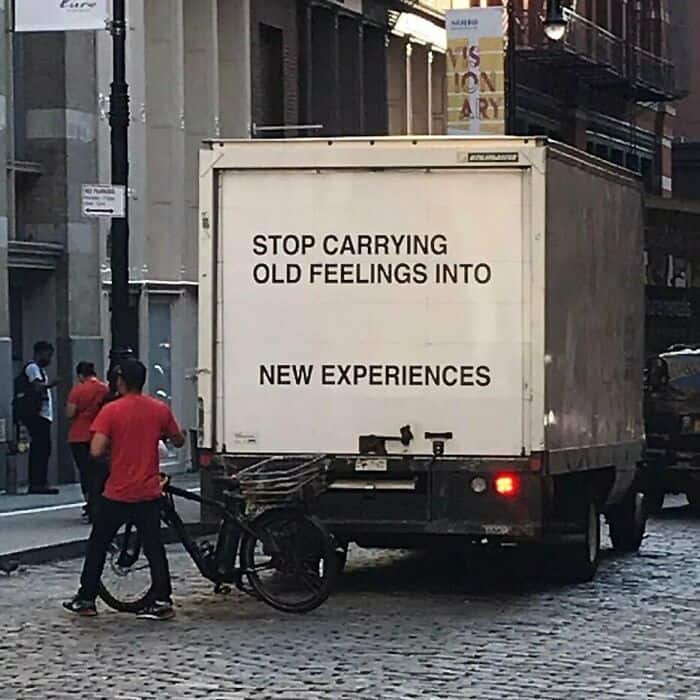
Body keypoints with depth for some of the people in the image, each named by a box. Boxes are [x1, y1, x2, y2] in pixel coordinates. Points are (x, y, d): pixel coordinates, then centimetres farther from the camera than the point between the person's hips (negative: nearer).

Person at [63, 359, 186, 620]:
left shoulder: (111, 411, -12)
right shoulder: (160, 409, -1)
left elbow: (96, 451, -18)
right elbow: (178, 441, 10)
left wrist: (113, 444, 3)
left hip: (117, 494, -3)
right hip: (149, 494, 3)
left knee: (97, 545, 11)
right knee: (154, 547, 8)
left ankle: (85, 600, 16)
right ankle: (161, 601, 3)